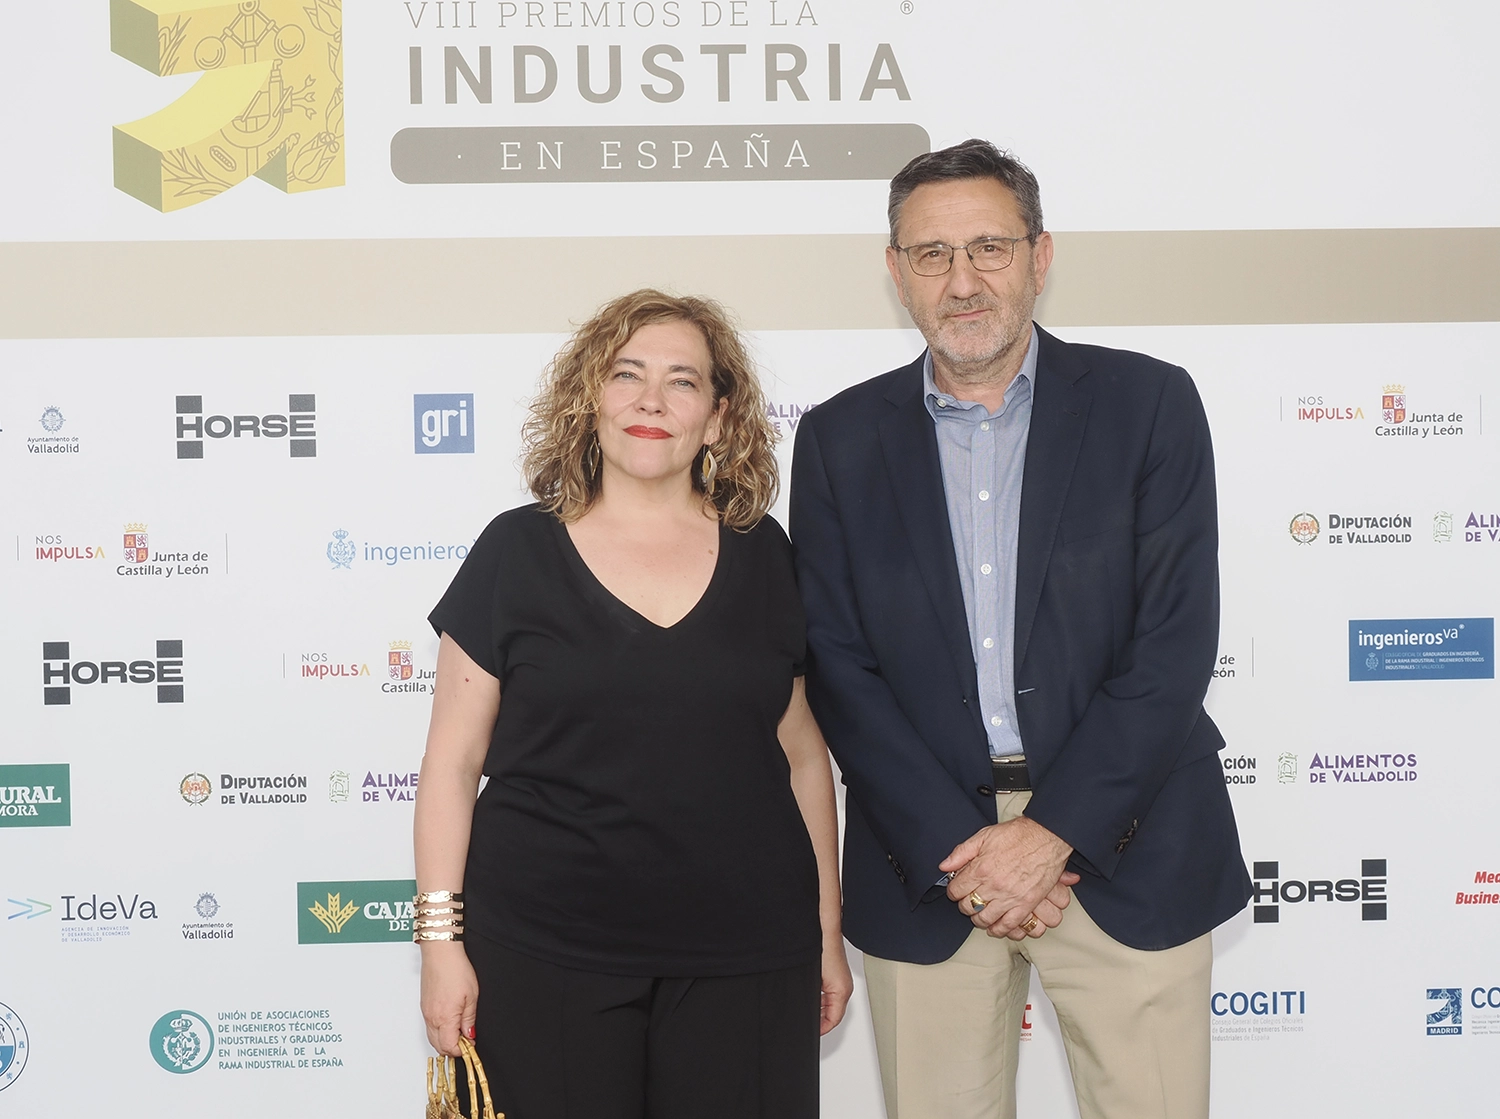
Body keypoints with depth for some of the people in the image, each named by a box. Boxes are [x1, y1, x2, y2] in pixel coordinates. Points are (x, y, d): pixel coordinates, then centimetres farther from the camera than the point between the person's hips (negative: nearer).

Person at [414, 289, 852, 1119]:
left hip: (746, 958, 2)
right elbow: (453, 766, 1)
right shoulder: (517, 553, 0)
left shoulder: (762, 555, 6)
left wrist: (828, 932, 11)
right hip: (546, 959, -1)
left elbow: (801, 754, 11)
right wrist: (441, 941, -3)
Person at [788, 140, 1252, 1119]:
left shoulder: (1149, 404, 0)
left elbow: (1174, 642, -6)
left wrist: (1053, 832, -12)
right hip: (926, 855, 1)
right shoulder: (840, 440, 5)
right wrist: (953, 850, -9)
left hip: (1122, 848, -1)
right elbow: (838, 668, 0)